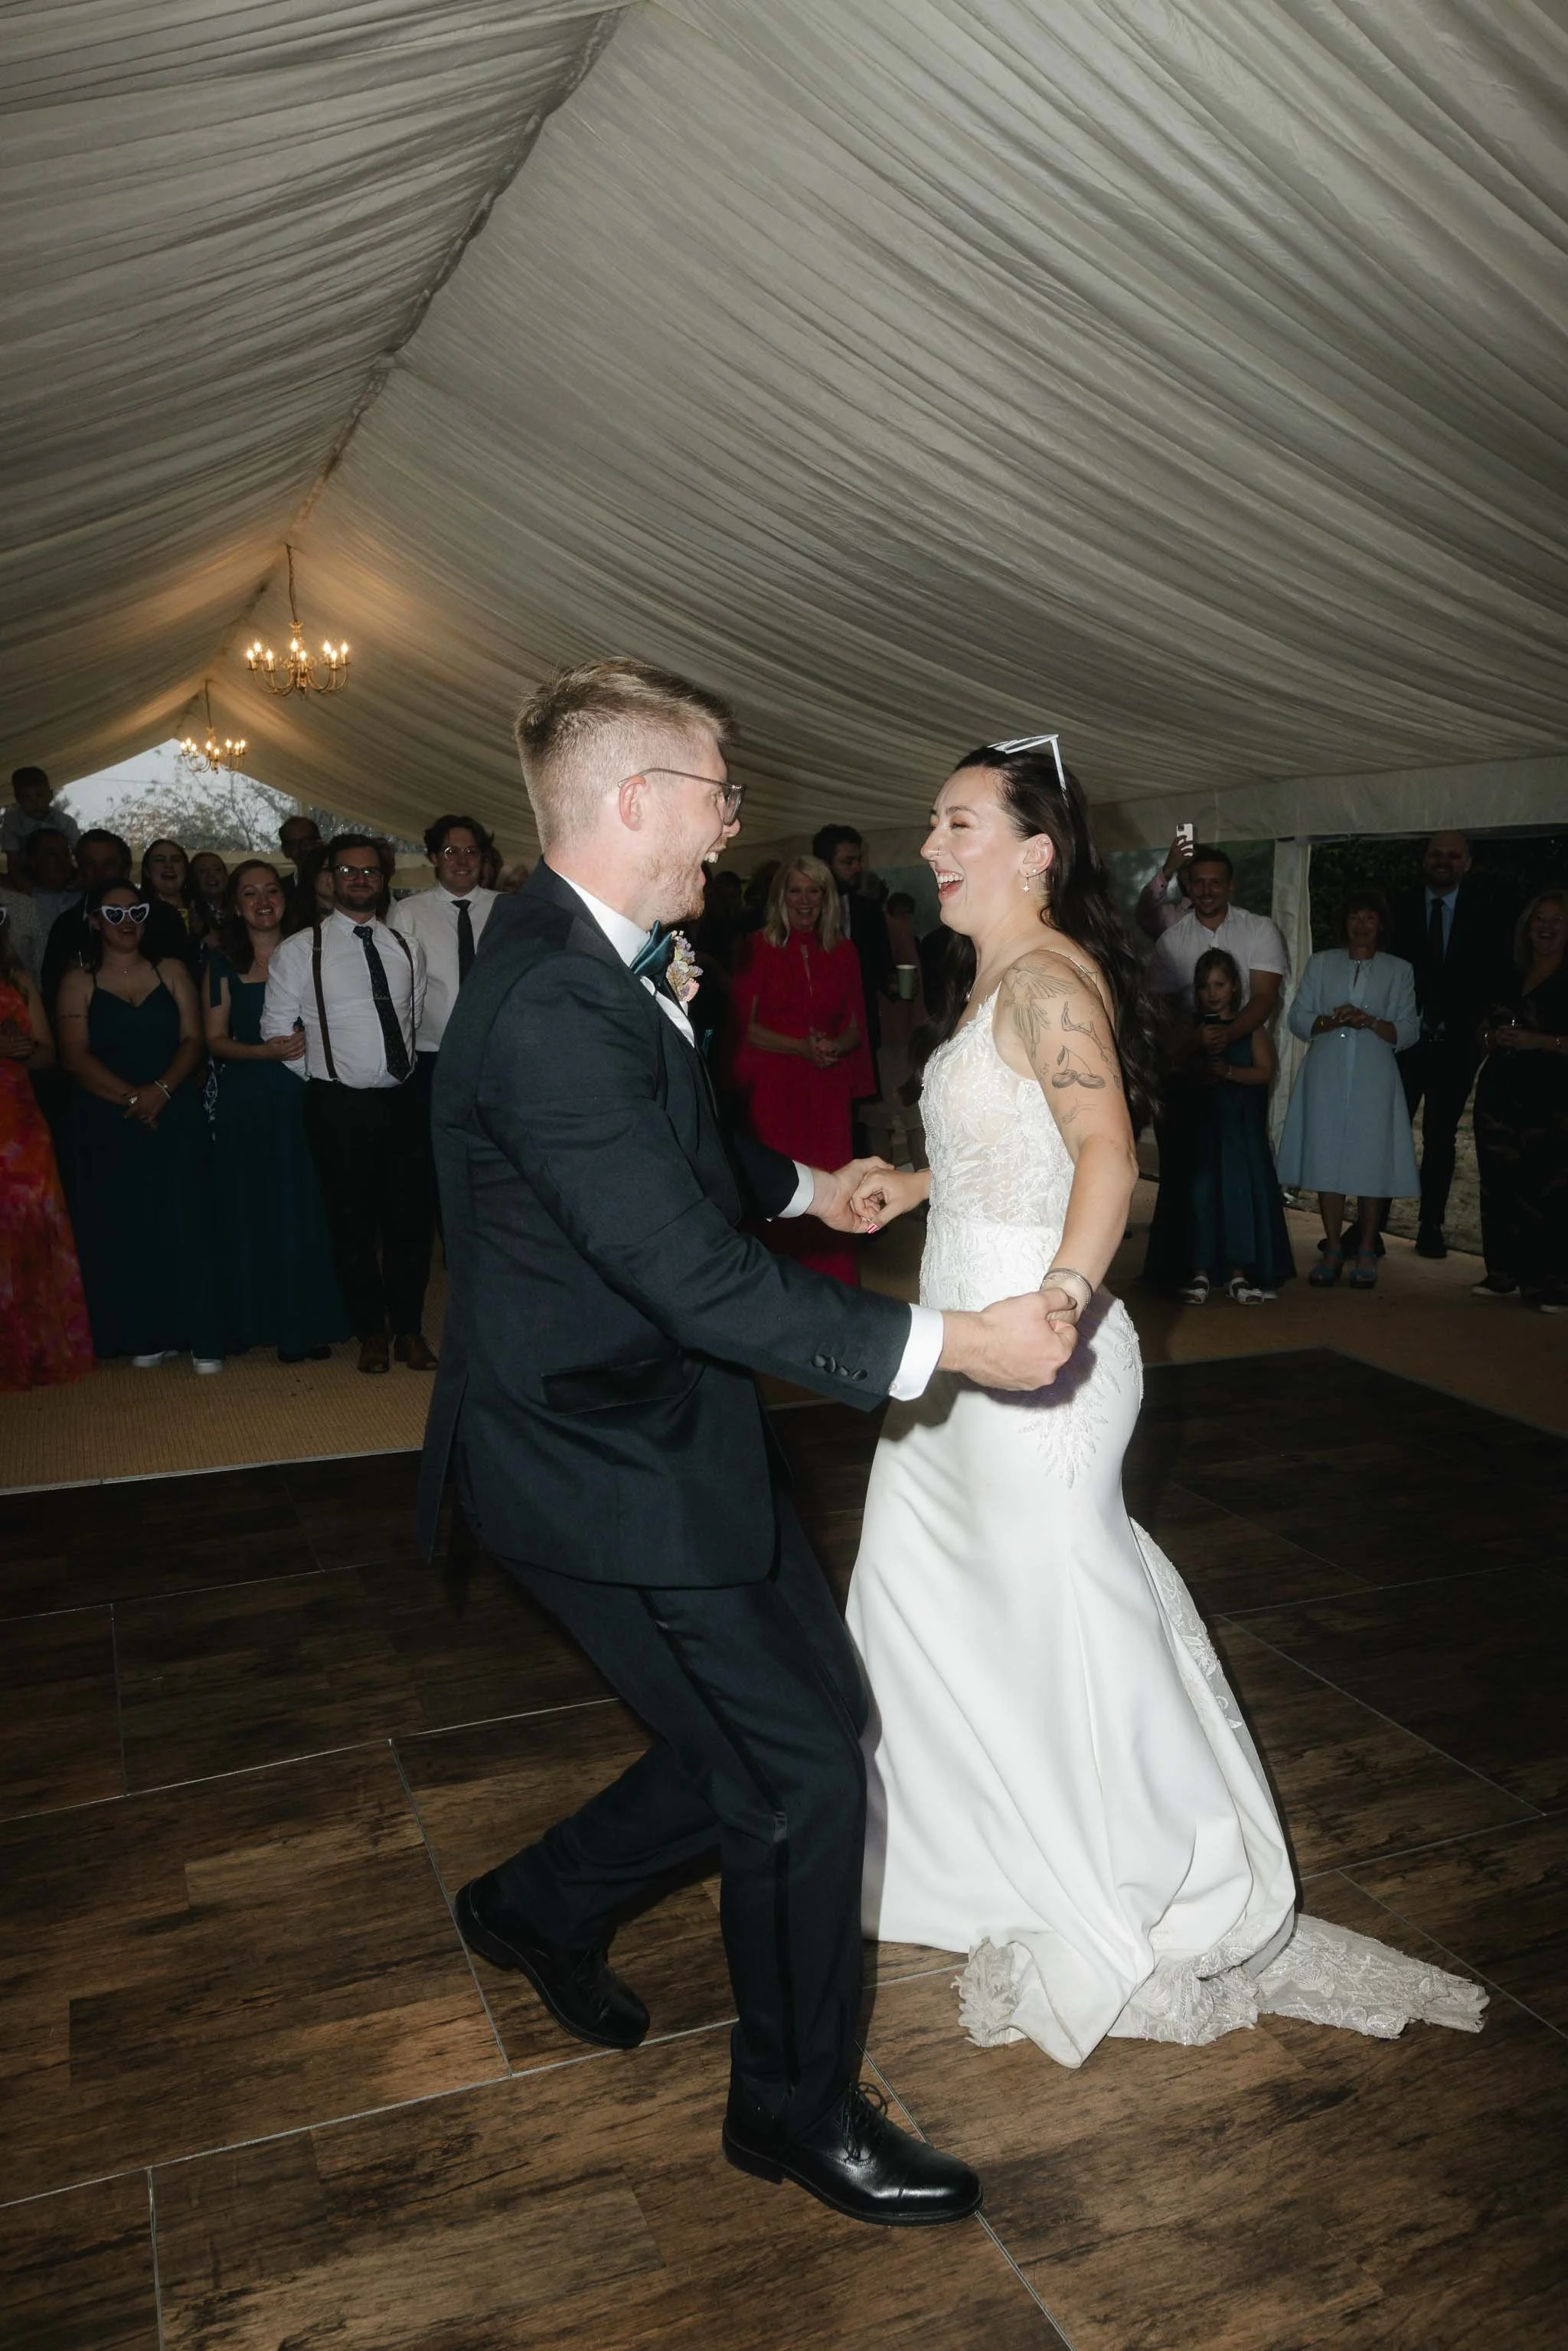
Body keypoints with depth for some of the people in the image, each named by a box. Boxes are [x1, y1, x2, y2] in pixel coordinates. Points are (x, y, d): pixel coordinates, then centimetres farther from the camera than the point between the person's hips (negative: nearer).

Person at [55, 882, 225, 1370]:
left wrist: (161, 1090, -14)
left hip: (176, 1118, 0)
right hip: (106, 1124, 0)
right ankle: (144, 1336, 9)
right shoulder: (79, 981, 6)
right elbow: (75, 1056, -3)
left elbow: (192, 1040, 3)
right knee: (121, 1227, 0)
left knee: (186, 1222, -5)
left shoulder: (171, 971, 11)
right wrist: (131, 1097, -14)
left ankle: (201, 1336, -2)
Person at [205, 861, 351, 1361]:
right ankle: (272, 1322, 15)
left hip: (302, 1095, 0)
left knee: (306, 1206, 1)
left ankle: (312, 1323, 10)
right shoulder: (223, 963, 6)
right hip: (246, 1102, 0)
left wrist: (310, 1041, -13)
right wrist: (263, 1051, -13)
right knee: (255, 1211, 4)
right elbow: (215, 1039, 2)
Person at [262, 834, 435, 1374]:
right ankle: (370, 1334, 18)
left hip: (402, 1100, 3)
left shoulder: (407, 948, 12)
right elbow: (276, 1031, 1)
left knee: (411, 1221, 5)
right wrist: (321, 1077, 3)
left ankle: (409, 1331, 19)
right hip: (339, 1106, -3)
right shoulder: (299, 950, 0)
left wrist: (403, 1066, 12)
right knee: (352, 1224, 5)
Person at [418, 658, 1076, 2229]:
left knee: (808, 1707, 17)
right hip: (605, 1469, -10)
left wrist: (805, 1185, 38)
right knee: (804, 1776, 2)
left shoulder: (593, 965, 6)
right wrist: (947, 1343, -29)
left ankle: (541, 1908, 38)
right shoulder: (552, 1005, -27)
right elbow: (696, 1275, -31)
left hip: (659, 1429, 10)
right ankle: (799, 2113, 29)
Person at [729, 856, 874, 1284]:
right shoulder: (759, 948, -1)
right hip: (774, 1085, -3)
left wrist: (836, 1046, -7)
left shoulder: (843, 953, 10)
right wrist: (801, 1047, -12)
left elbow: (855, 1027, 15)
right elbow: (743, 1025, -3)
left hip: (828, 1087, 3)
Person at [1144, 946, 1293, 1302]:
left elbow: (1265, 1071, -2)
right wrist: (1196, 1044, -18)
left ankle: (1239, 1271, 1)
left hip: (1239, 1123, 0)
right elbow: (1169, 1066, -4)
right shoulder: (1185, 1028, 8)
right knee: (1197, 1191, -3)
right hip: (1195, 1123, 0)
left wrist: (1228, 1071, -16)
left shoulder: (1251, 1027, 7)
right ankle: (1199, 1270, 3)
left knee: (1239, 1190, -5)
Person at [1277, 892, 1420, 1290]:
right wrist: (1332, 1021, -10)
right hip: (1327, 1074, 1)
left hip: (1373, 1077, -1)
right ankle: (1332, 1251, 4)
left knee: (1372, 1161, -5)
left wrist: (1371, 1022, -11)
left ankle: (1366, 1254, 3)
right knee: (1327, 1157, -3)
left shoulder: (1399, 970, 12)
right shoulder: (1321, 963, 15)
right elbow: (1298, 1019, 9)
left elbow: (1407, 1031, 7)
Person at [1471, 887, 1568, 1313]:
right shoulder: (1510, 978, 16)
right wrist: (1492, 1038, 6)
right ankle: (1503, 1273, 12)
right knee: (1499, 1183, 4)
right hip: (1501, 1094, 6)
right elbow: (1486, 1032, 26)